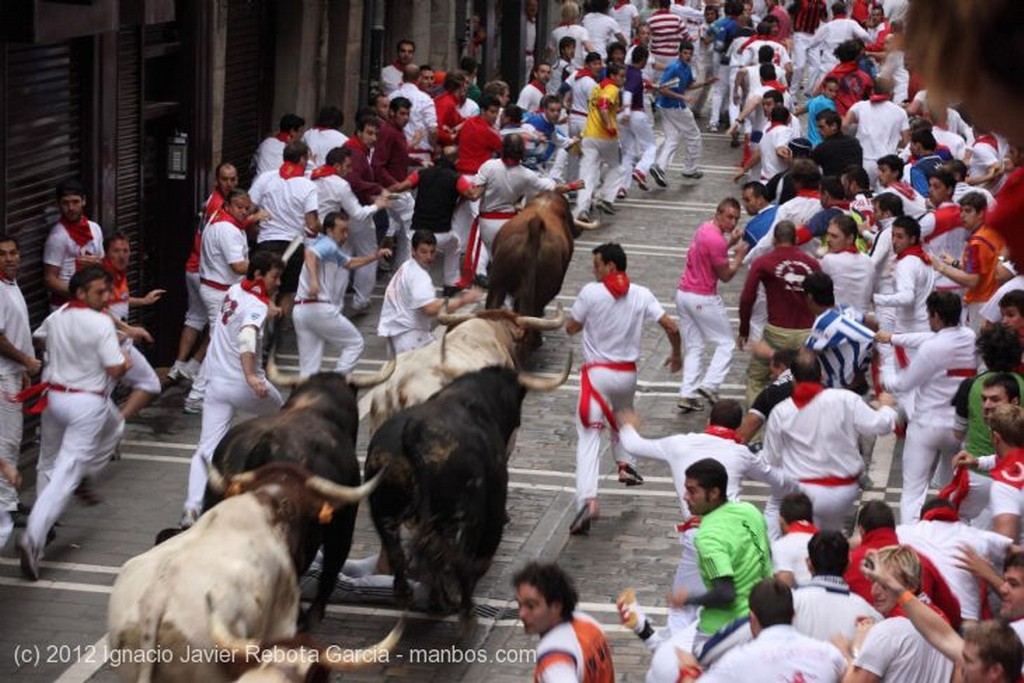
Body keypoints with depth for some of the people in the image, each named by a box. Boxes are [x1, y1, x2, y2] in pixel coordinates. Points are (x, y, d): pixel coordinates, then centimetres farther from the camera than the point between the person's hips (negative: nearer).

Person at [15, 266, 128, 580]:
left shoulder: (56, 317, 3)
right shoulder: (101, 323, -17)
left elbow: (37, 339, 24)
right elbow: (114, 370, -17)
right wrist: (126, 363, 4)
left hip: (53, 397, 7)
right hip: (87, 403, -7)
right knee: (66, 474, -8)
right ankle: (33, 537, -20)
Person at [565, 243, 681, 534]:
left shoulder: (591, 292, -9)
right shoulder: (641, 295, 0)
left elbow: (571, 328, 0)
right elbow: (671, 327, -2)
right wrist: (677, 355, 15)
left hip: (597, 373, -4)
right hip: (627, 374, 4)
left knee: (588, 437, -7)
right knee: (621, 420, 36)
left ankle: (587, 499, -22)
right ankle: (626, 463, 22)